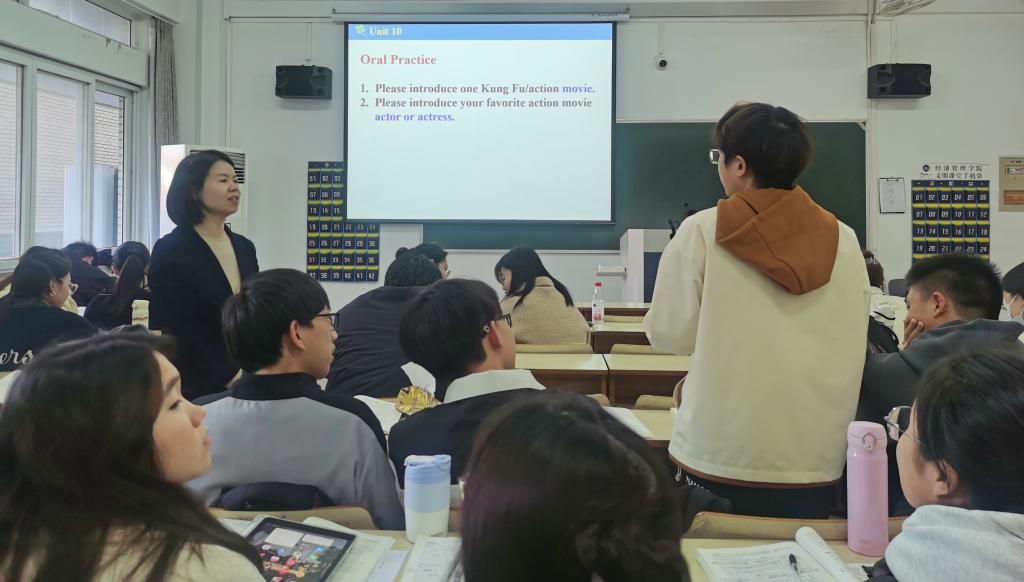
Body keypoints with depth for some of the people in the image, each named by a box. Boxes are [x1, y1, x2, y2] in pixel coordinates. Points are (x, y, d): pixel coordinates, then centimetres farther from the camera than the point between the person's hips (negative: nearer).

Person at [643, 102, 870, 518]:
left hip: (720, 458, -2)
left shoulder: (702, 232, -9)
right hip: (815, 462, 3)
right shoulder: (845, 241, 1)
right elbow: (851, 344, 9)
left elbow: (670, 335, -2)